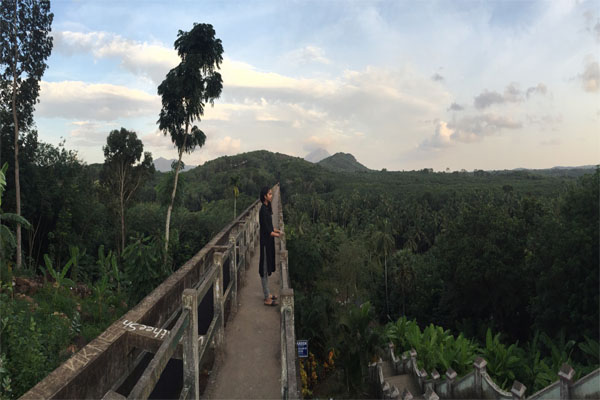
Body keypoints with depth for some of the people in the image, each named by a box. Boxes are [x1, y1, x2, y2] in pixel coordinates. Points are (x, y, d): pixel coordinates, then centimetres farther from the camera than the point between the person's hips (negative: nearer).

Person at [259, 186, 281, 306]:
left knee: (268, 267, 16)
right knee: (265, 268, -3)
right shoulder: (263, 209, -18)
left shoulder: (267, 208, 10)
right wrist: (277, 235, -22)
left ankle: (267, 294, 27)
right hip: (266, 241, -10)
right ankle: (267, 298, 4)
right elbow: (266, 229, -21)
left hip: (269, 242, 10)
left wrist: (277, 231, 4)